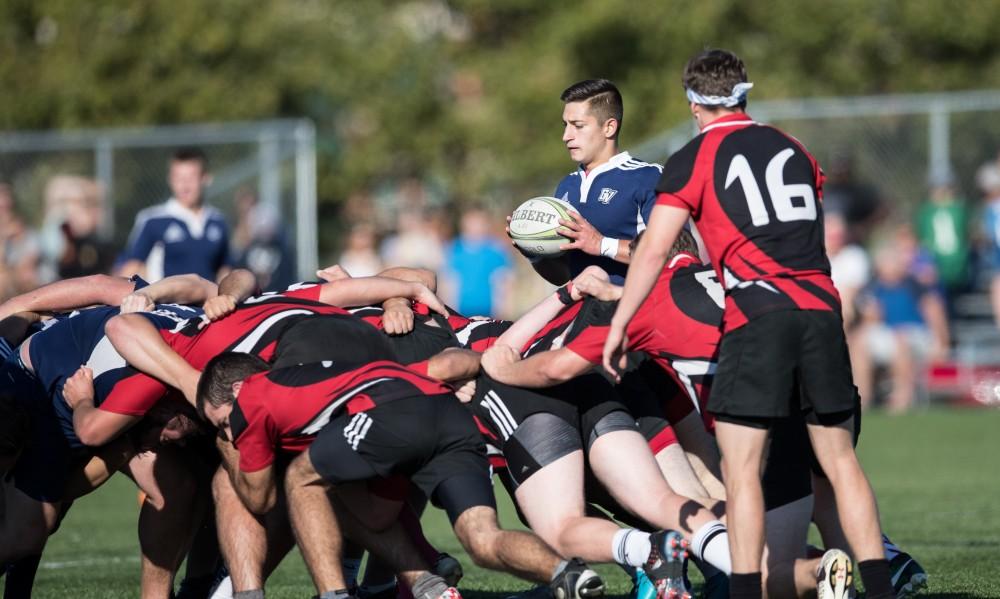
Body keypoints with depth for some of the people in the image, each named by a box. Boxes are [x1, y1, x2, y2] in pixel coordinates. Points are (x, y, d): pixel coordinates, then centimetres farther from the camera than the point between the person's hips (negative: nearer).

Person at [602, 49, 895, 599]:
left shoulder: (693, 160, 4)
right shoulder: (793, 151, 20)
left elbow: (654, 250, -1)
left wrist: (618, 325, 5)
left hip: (757, 316, -5)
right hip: (821, 307, 5)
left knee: (741, 469, -3)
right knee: (839, 458, 9)